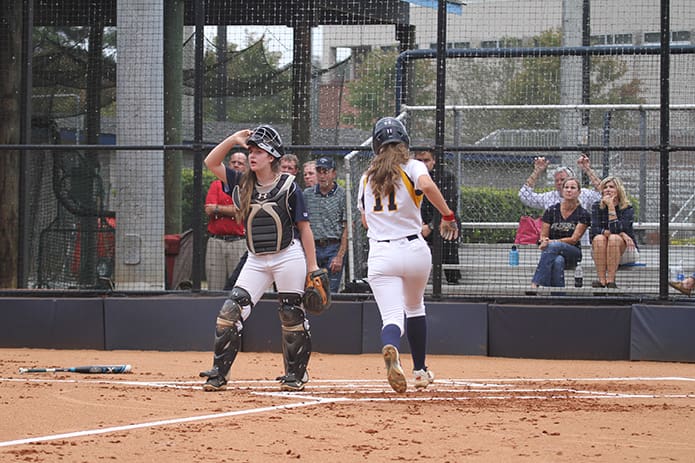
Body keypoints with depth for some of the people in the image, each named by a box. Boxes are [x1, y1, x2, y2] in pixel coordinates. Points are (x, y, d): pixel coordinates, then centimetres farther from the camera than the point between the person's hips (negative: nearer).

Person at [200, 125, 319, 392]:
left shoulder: (288, 186, -7)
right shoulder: (243, 184, 6)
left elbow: (304, 228, -4)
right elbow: (211, 162, 3)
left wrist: (312, 267, -7)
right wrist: (234, 139, -9)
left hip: (288, 256, -4)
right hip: (256, 260, 4)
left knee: (291, 316, 2)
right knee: (231, 311, -7)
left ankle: (296, 375, 16)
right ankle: (219, 373, -5)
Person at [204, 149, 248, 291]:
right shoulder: (216, 185, 14)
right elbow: (209, 210, 0)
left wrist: (217, 208, -2)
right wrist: (231, 209, -4)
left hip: (239, 243, -2)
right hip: (216, 241, 2)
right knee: (214, 289, 1)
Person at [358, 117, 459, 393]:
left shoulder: (367, 177, 13)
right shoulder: (412, 167, 1)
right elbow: (427, 185, -22)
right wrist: (448, 216, -13)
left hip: (380, 255, 1)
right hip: (414, 249, -1)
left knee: (392, 316, -10)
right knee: (414, 307, 25)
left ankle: (390, 349, -45)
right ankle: (420, 370, 32)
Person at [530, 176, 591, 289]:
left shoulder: (583, 214, 1)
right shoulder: (551, 211, 7)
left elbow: (574, 239, -6)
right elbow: (543, 236, 8)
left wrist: (552, 242, -19)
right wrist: (543, 241, -19)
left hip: (573, 254, -1)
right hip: (551, 251, 1)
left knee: (553, 246, -36)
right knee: (558, 261, -38)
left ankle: (535, 283, -42)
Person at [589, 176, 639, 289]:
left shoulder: (627, 209, -8)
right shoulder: (597, 207, 0)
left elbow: (616, 229, -24)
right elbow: (594, 230, -14)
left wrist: (611, 206, -21)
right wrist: (620, 233, -24)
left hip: (625, 251, -2)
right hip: (601, 254, 2)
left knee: (614, 239, -32)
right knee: (599, 238, -29)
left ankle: (610, 280, -38)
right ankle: (601, 280, -36)